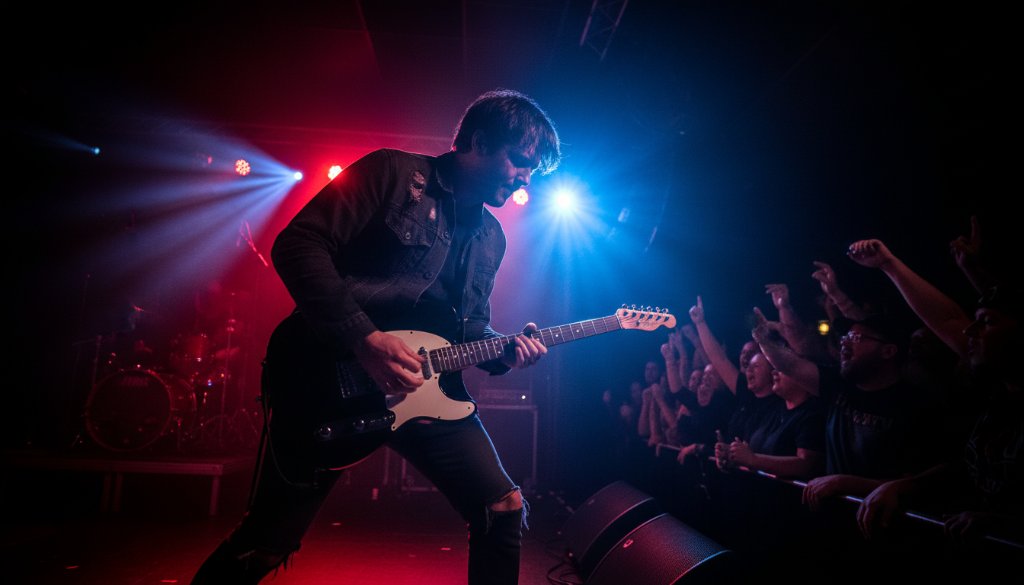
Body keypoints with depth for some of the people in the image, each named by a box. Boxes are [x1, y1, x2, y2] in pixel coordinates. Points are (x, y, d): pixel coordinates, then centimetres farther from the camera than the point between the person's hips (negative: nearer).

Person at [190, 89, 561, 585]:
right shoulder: (393, 172, -6)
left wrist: (503, 349, -2)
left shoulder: (491, 238, 15)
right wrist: (364, 338, -22)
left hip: (423, 386, 6)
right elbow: (296, 245, -13)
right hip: (330, 376, -6)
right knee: (266, 544, 4)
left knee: (504, 512, 3)